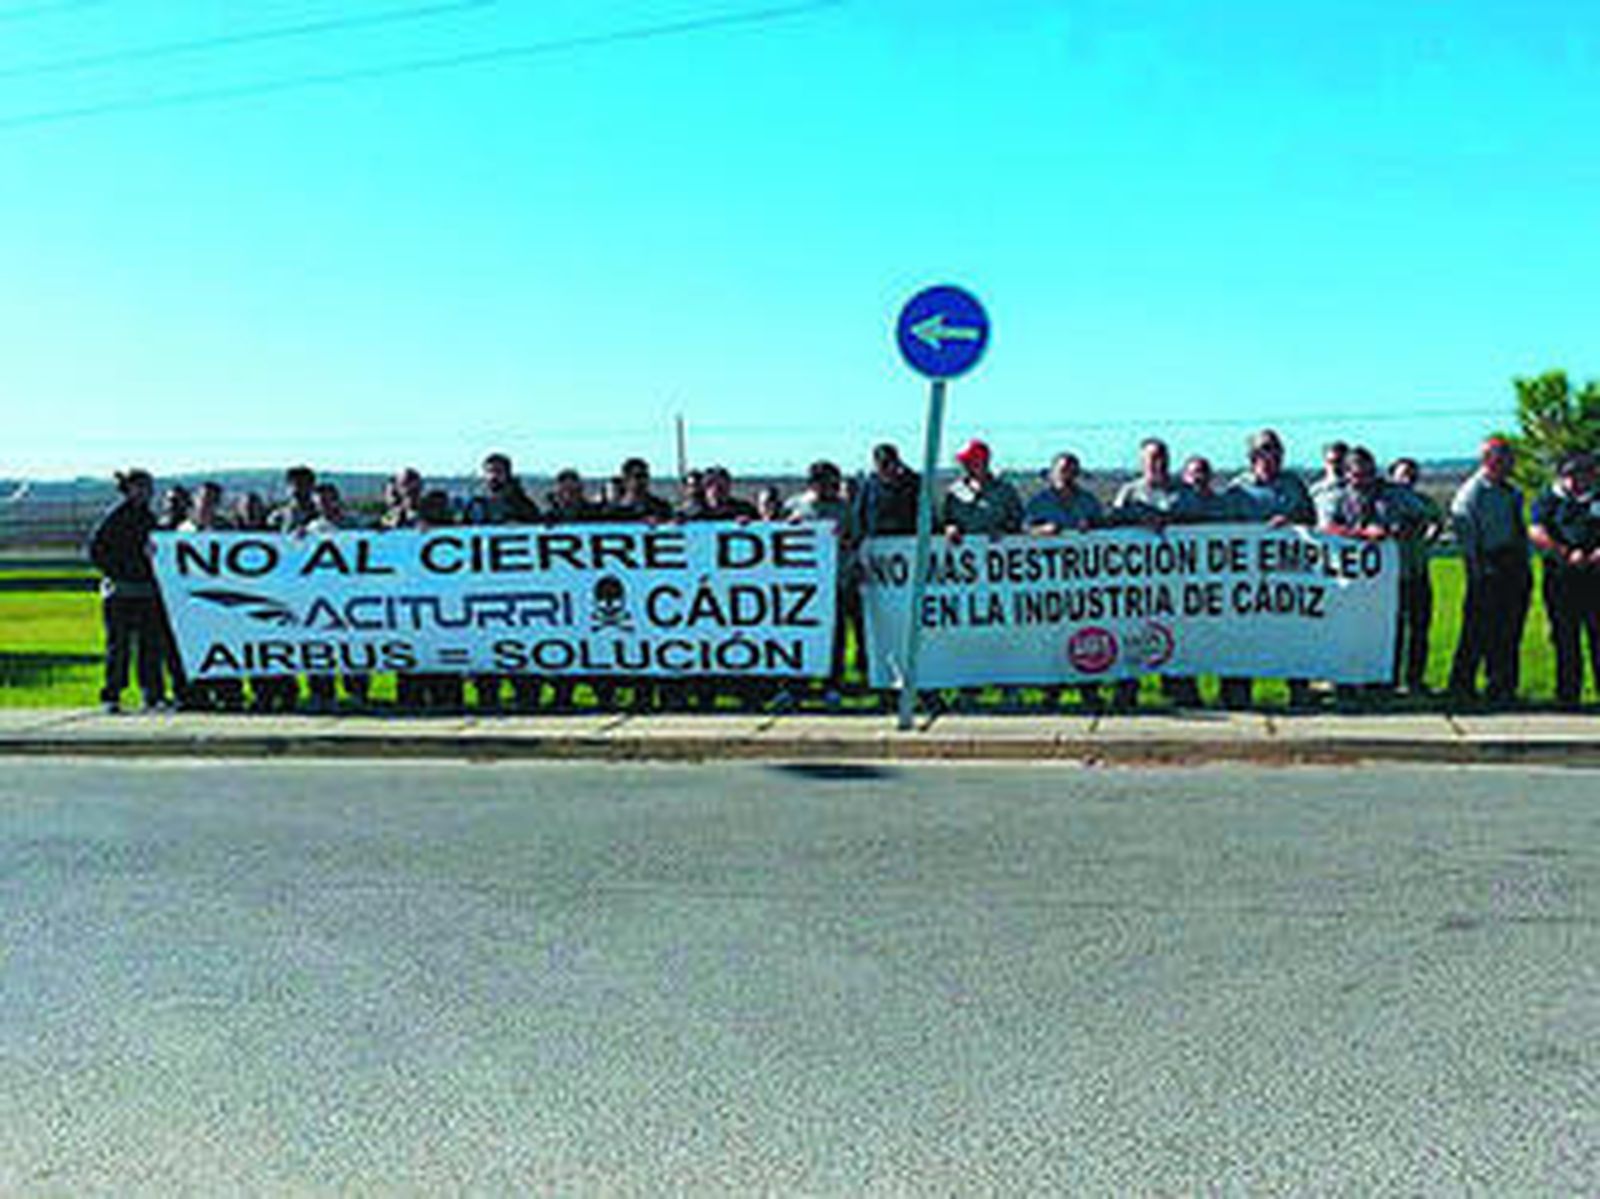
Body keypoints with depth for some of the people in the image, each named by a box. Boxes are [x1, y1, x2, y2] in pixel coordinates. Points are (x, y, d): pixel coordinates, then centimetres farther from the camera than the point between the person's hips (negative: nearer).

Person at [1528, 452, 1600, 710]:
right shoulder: (1548, 501, 9)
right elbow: (1536, 533, -4)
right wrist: (1567, 553, -14)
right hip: (1561, 577, -2)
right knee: (1565, 638, 1)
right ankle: (1568, 694, 6)